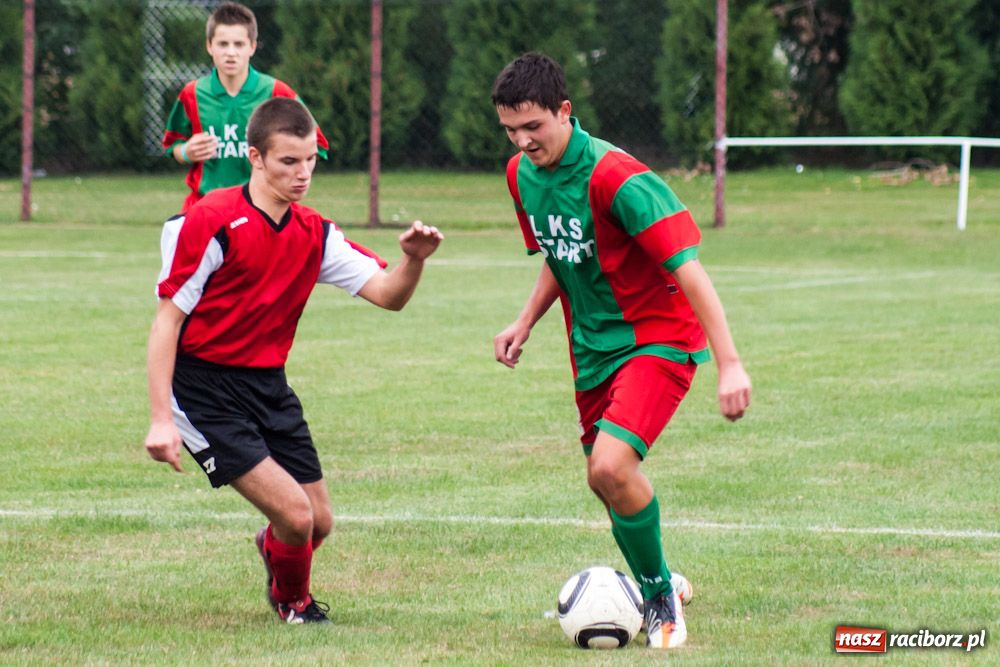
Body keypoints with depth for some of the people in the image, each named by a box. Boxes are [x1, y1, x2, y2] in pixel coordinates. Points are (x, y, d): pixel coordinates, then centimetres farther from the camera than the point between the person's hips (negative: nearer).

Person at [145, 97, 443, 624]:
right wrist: (160, 419, -19)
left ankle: (273, 548, 45)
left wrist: (413, 260, -26)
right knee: (295, 513, -16)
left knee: (319, 522, 7)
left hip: (268, 386, 7)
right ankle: (293, 602, 17)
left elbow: (387, 294, -2)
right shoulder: (211, 223, -17)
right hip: (203, 391, -7)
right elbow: (167, 321, -15)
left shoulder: (314, 234, 3)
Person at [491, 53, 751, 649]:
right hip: (592, 348, 8)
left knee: (612, 466, -25)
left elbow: (688, 270, -27)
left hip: (658, 339, -8)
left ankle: (661, 594, -4)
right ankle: (656, 592, 38)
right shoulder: (522, 175, 0)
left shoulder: (614, 179, -25)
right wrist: (525, 323, 5)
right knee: (606, 481, 14)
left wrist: (730, 363, -32)